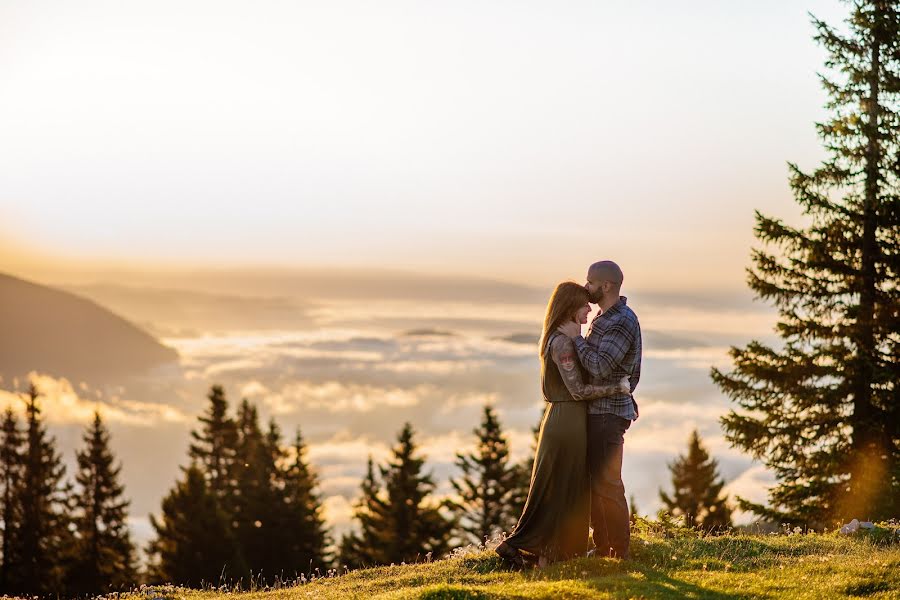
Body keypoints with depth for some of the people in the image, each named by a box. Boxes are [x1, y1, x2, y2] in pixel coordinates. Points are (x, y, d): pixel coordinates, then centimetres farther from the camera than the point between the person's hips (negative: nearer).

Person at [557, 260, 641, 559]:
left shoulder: (622, 322, -17)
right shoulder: (604, 318, 15)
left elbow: (600, 367, -25)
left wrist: (576, 338, -16)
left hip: (608, 414, -10)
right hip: (595, 411, 10)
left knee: (607, 484, -7)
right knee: (593, 481, 13)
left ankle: (620, 553, -1)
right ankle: (602, 549, 19)